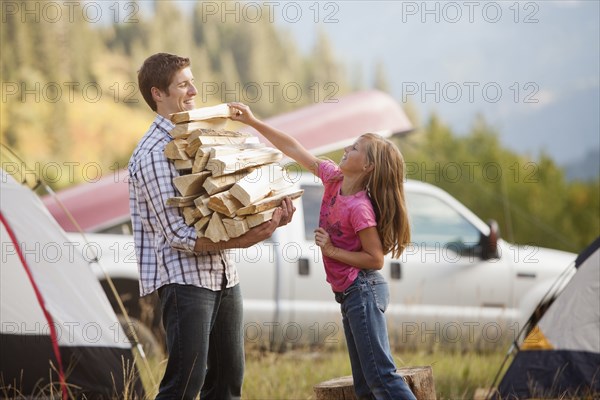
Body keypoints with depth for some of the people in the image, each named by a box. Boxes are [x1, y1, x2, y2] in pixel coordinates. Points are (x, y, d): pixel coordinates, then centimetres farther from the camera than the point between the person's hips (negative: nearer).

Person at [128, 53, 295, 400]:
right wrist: (239, 242, -25)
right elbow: (177, 232, -18)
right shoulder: (153, 153, -11)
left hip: (224, 274, 8)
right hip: (185, 277, -8)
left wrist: (269, 218, -1)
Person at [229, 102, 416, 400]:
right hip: (350, 294, 9)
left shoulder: (359, 208, -20)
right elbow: (294, 150, 8)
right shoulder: (333, 179, 2)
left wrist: (332, 251, -17)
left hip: (363, 292, -9)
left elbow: (376, 259, -18)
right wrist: (253, 122, 5)